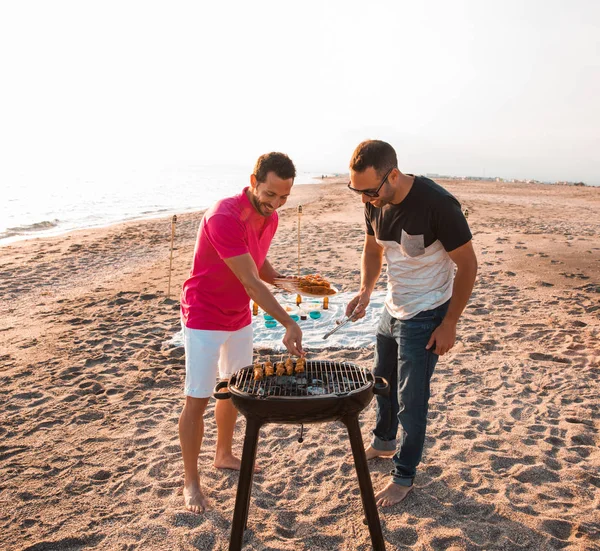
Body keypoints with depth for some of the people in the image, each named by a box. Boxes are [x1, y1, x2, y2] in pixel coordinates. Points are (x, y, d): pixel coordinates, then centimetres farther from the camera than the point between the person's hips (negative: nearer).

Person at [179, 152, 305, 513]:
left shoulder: (269, 217, -2)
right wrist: (289, 324, -31)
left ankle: (224, 455, 41)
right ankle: (191, 482, 19)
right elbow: (250, 282, -30)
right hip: (205, 320, -8)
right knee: (197, 400, 2)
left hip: (240, 318, 8)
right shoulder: (224, 218, -29)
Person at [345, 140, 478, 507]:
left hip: (425, 317, -7)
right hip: (393, 309, 7)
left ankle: (404, 477, 25)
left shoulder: (437, 204, -28)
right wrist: (366, 290, -9)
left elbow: (468, 265, -19)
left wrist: (449, 324, -16)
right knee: (383, 381, 23)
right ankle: (384, 442, 49)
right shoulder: (375, 203, -8)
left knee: (412, 399, 3)